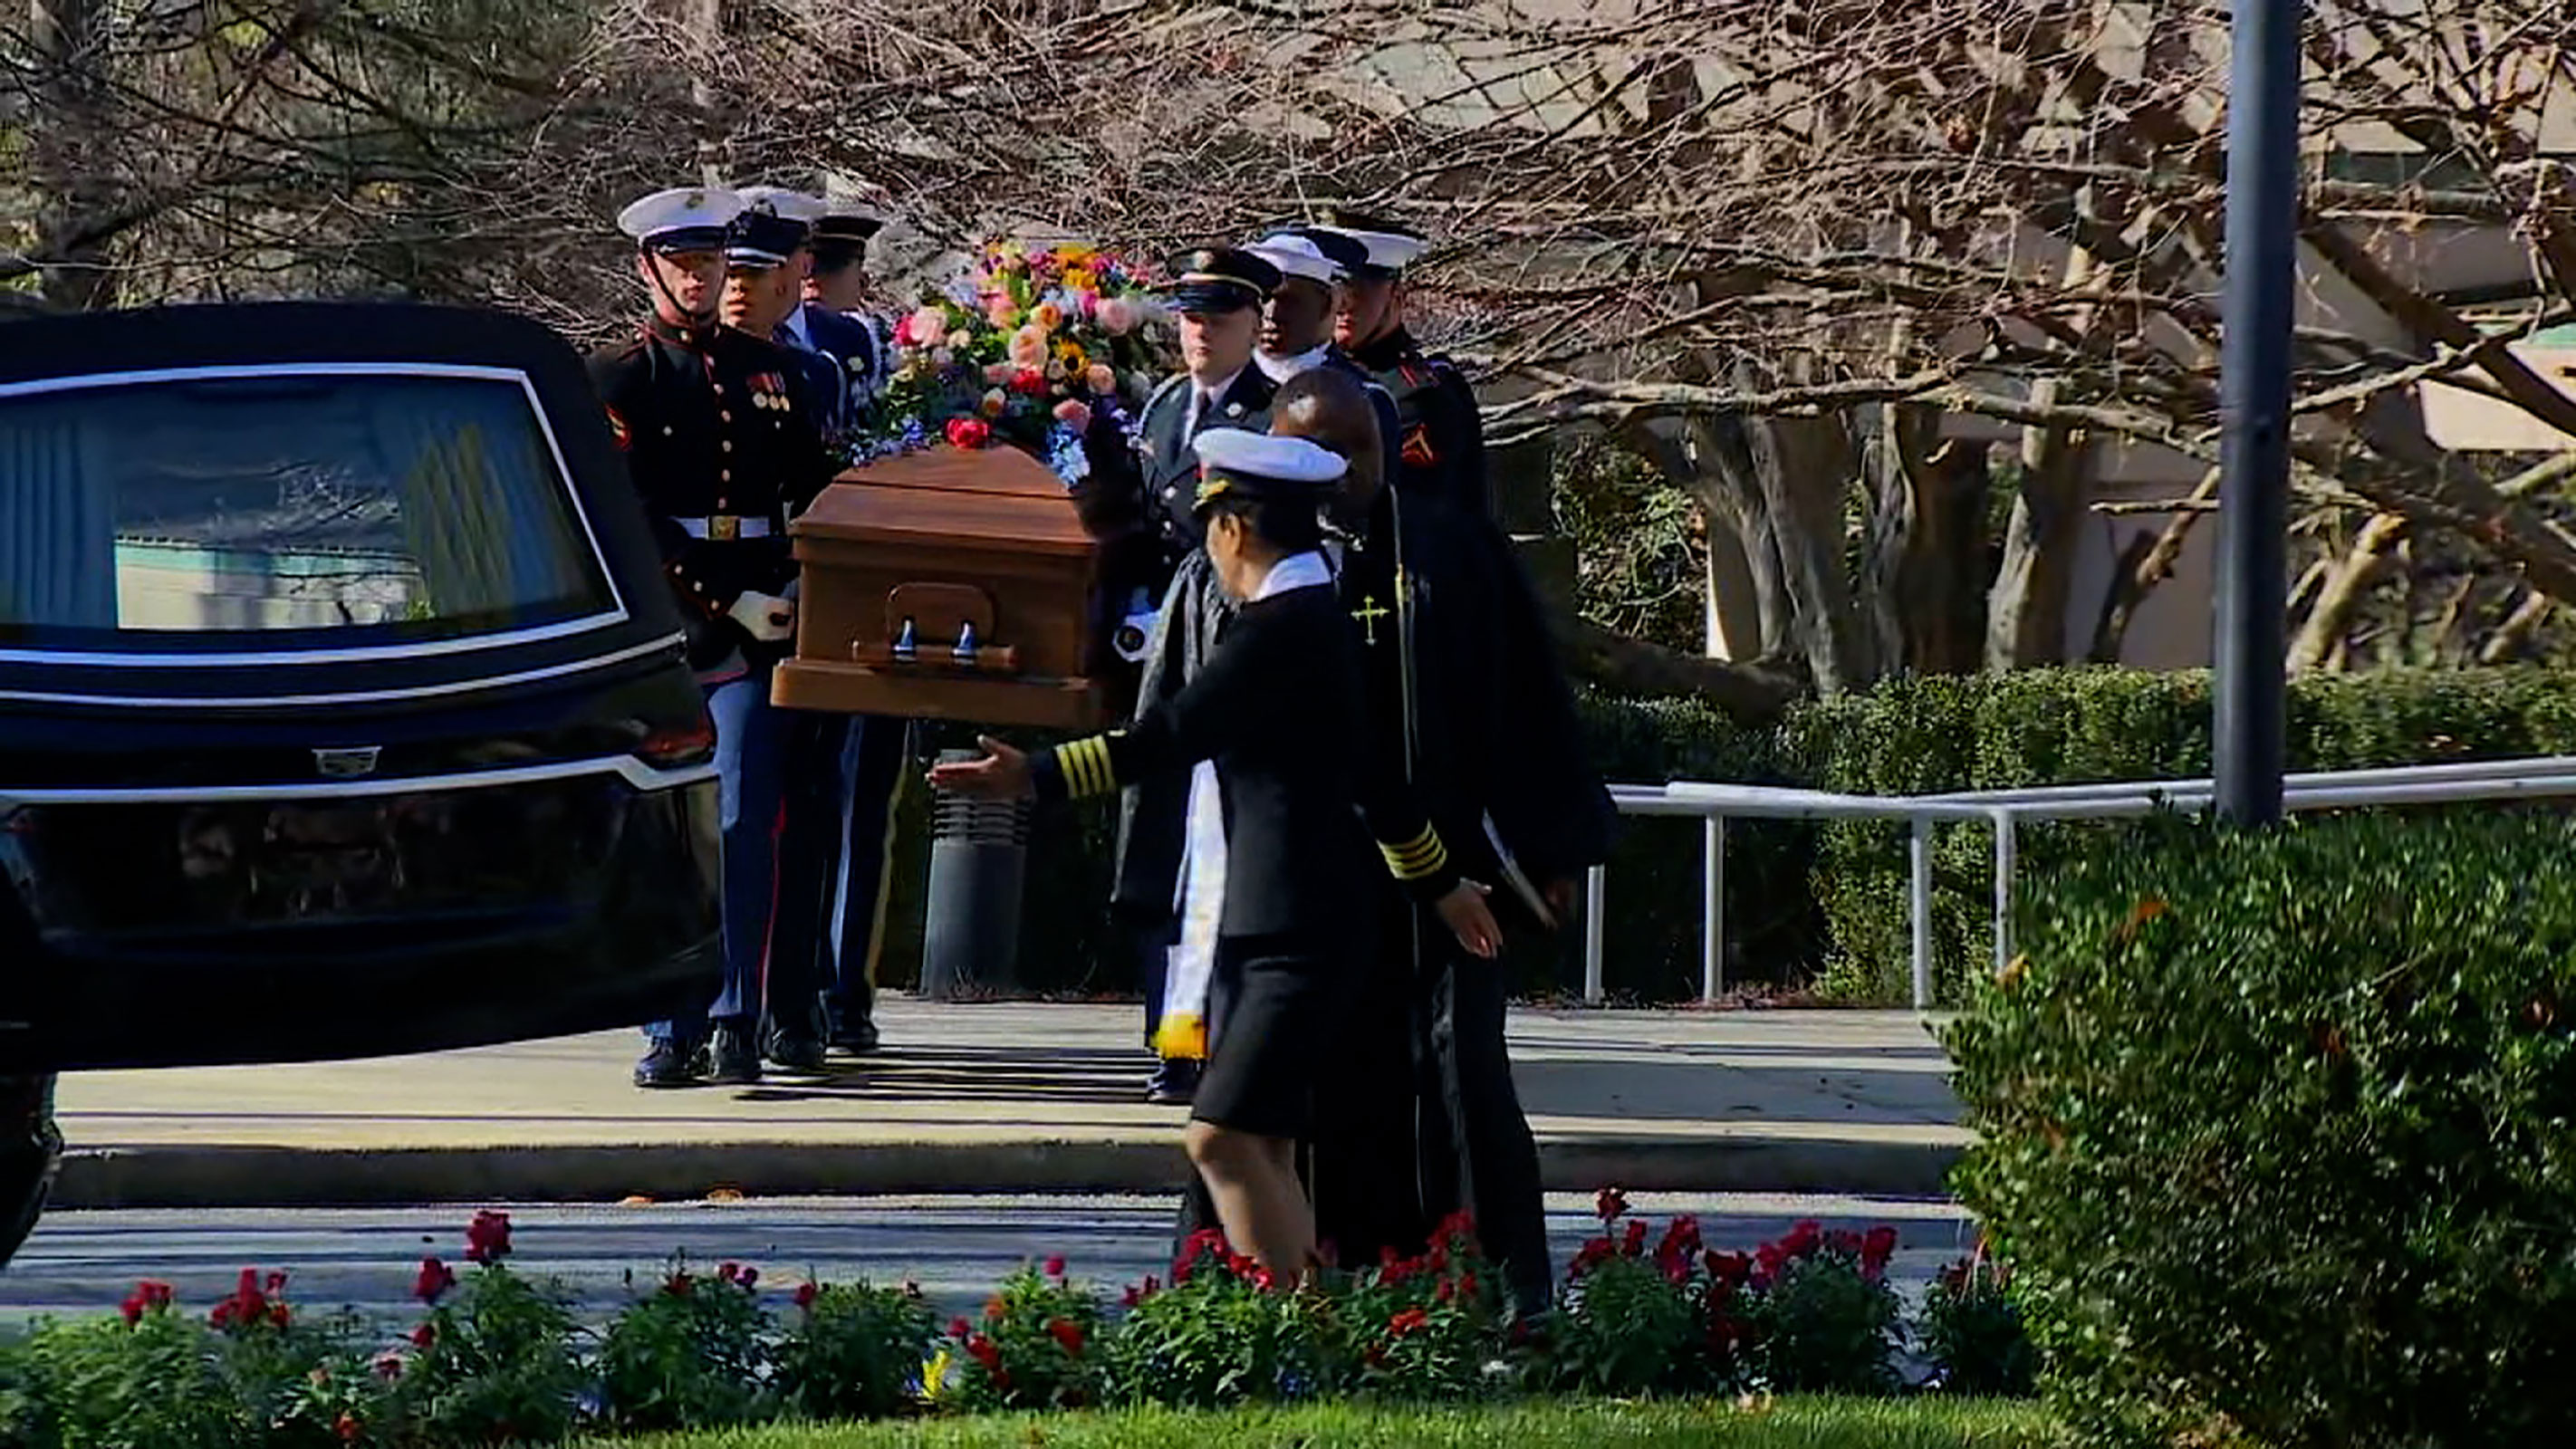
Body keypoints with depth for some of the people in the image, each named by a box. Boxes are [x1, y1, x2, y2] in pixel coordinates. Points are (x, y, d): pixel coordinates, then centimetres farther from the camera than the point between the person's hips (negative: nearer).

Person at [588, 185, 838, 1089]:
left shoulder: (767, 370, 15)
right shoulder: (622, 378, 2)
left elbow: (812, 489, 21)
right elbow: (631, 518, -6)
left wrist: (793, 588, 4)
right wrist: (729, 602, -12)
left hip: (757, 633, 3)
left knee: (743, 830, -4)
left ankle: (734, 1026, -4)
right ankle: (673, 1029, 3)